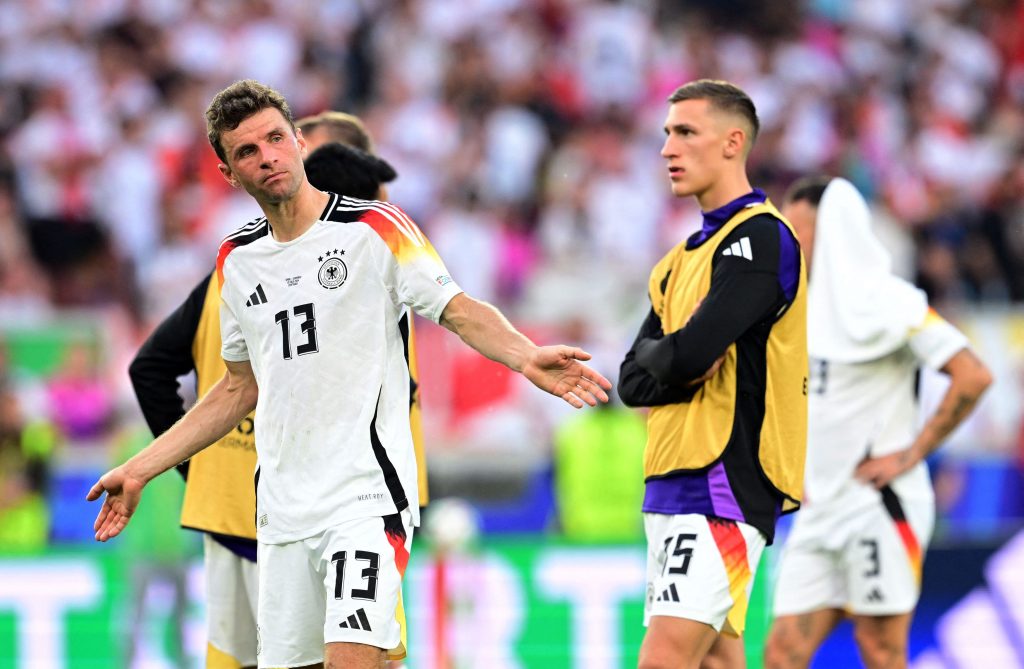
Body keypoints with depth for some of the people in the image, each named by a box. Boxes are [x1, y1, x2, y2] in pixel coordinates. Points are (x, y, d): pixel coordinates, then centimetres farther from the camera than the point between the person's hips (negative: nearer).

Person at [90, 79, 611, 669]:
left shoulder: (373, 228, -3)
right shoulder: (237, 261, 13)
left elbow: (461, 312, -7)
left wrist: (525, 356, -27)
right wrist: (139, 471, 22)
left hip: (366, 493, -6)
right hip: (282, 506, 6)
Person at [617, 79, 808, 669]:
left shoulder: (760, 237, -10)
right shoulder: (689, 255, 19)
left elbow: (687, 354, -21)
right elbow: (633, 381, 15)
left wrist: (659, 356, 2)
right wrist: (678, 368, -6)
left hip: (721, 484, -10)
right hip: (677, 487, 10)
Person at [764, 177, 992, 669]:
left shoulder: (889, 301, -10)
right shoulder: (807, 306, 14)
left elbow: (973, 376, -17)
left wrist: (912, 453, -15)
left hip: (878, 503, -8)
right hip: (820, 510, 8)